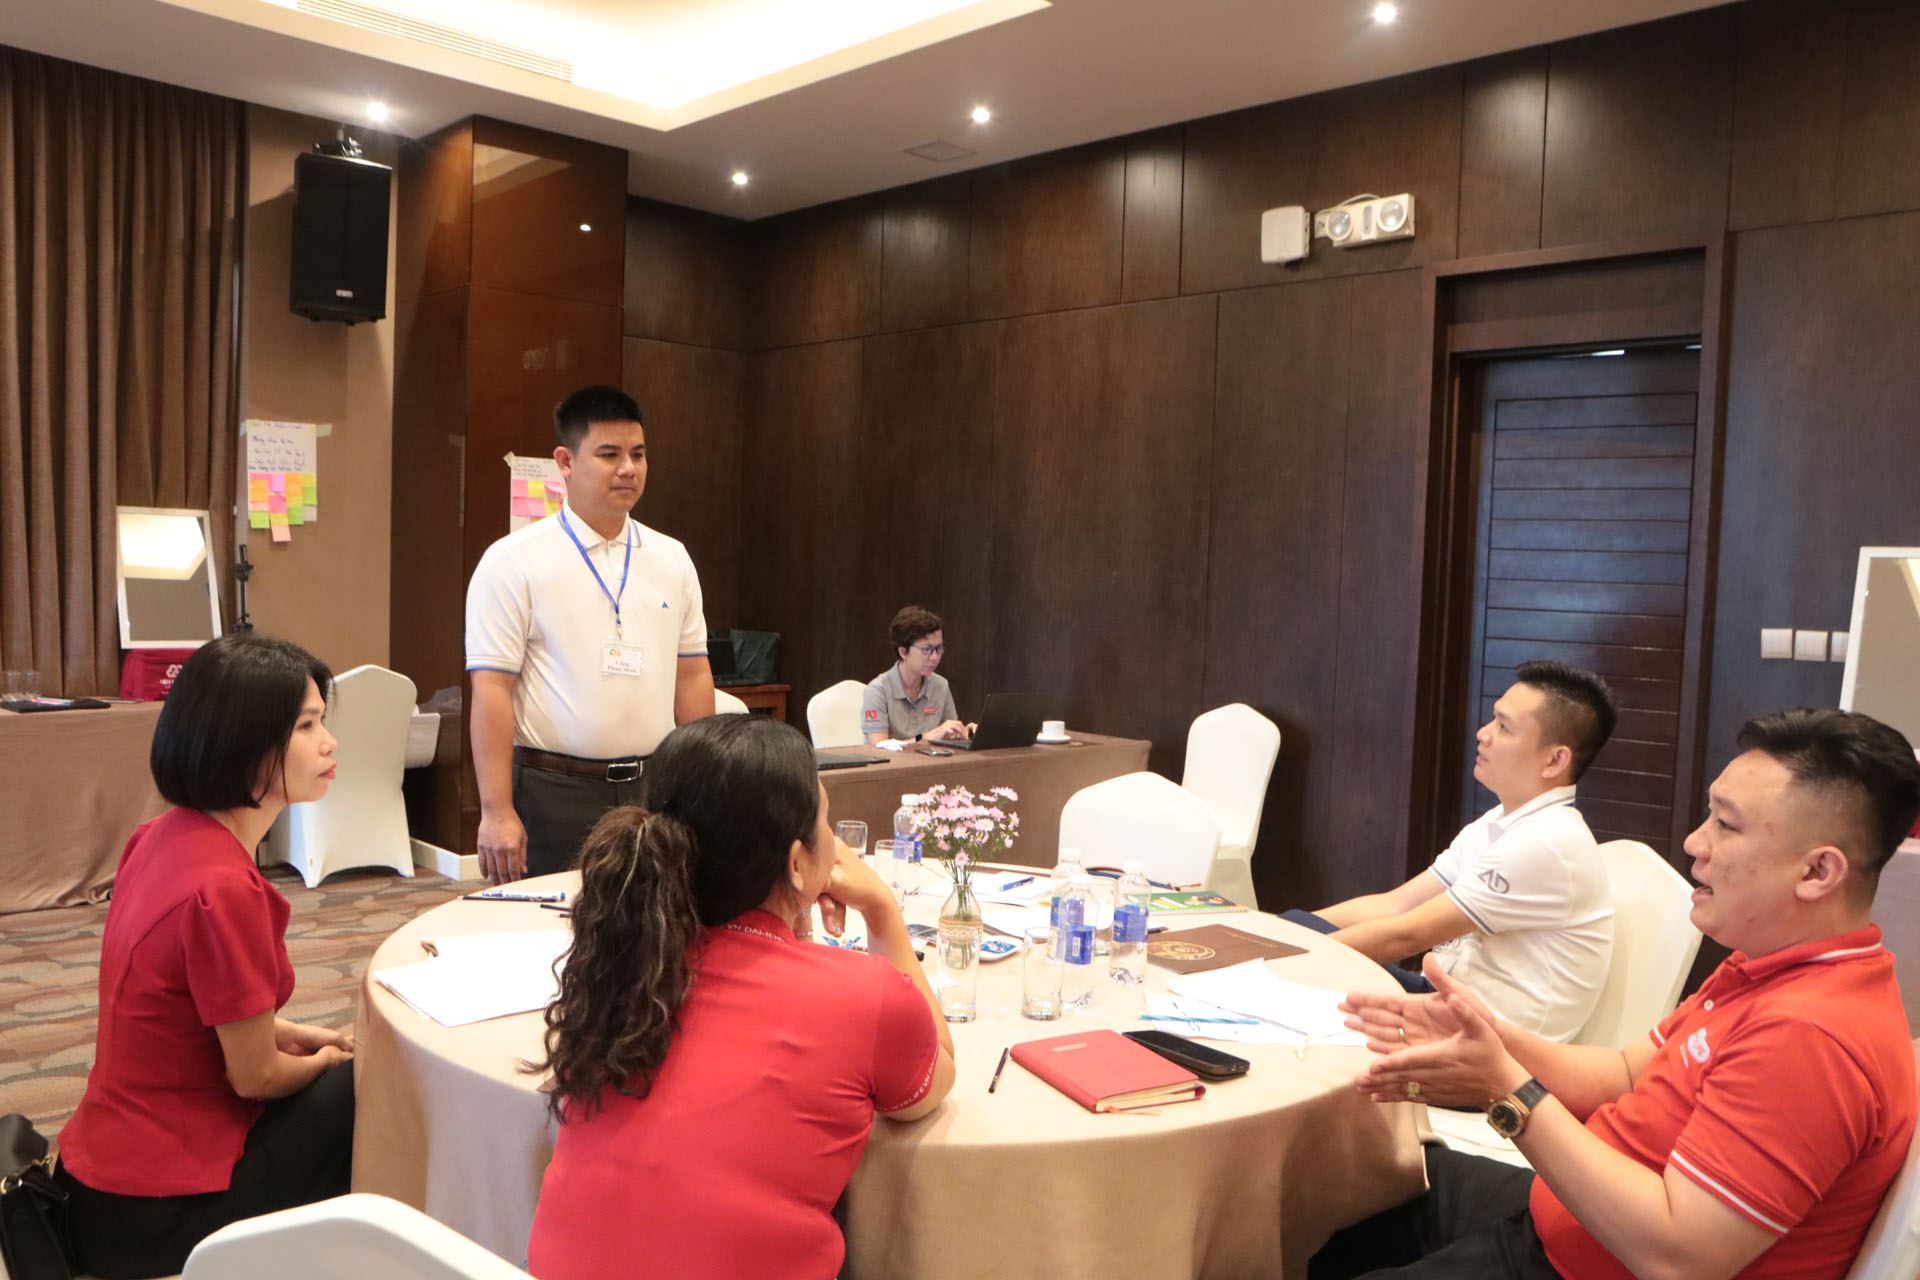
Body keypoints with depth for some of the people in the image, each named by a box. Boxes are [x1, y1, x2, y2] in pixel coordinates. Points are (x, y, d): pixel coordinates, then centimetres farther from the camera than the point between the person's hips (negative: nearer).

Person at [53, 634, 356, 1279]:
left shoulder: (160, 837, -2)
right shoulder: (225, 890, -29)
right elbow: (256, 1076, -17)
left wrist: (295, 1034, 6)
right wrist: (326, 1058, 2)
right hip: (153, 1217, -8)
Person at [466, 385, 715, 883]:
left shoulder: (672, 559, 9)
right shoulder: (513, 561, -5)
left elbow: (692, 675, 11)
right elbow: (491, 688, -9)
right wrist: (496, 812, -14)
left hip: (654, 787, 4)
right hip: (555, 792, -4)